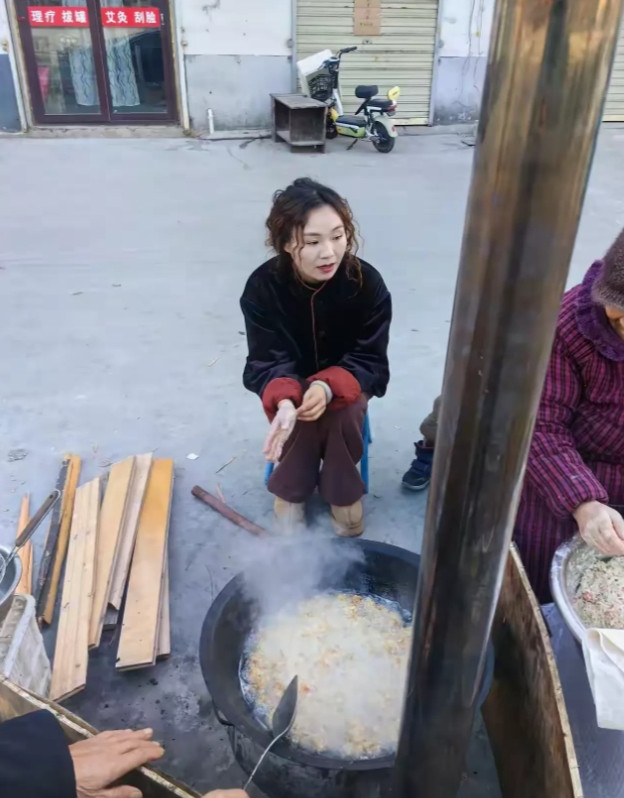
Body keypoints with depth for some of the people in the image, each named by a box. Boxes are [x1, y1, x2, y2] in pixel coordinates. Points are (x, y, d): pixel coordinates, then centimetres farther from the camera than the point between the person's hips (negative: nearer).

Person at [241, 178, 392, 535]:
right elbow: (267, 361, -24)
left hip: (347, 381, 1)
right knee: (299, 414, -29)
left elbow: (370, 359, -21)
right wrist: (284, 401, -47)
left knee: (343, 412, -28)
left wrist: (329, 388, -41)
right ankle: (290, 490, -2)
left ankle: (343, 491, -1)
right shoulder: (263, 286, -25)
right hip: (292, 382, 0)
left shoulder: (367, 283, -25)